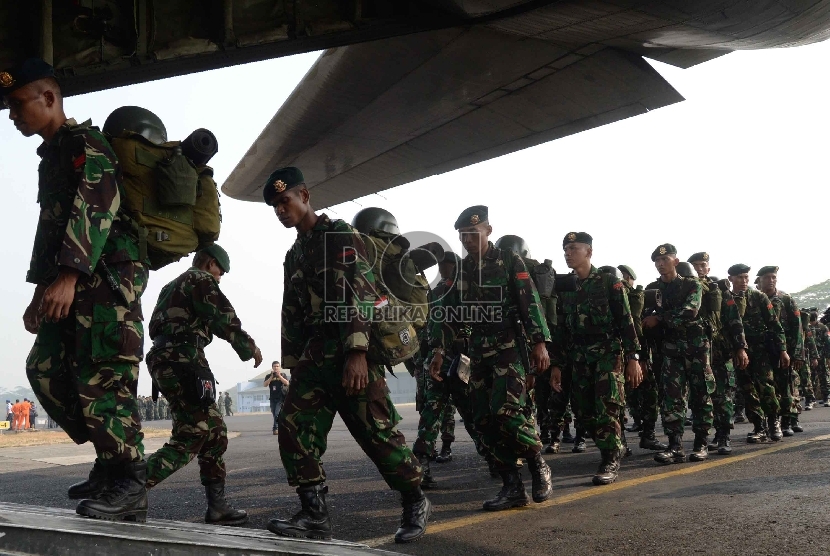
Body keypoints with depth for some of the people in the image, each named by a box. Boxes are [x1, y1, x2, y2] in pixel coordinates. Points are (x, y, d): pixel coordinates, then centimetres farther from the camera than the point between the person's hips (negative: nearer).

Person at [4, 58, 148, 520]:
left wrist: (69, 275, -30)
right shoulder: (52, 154, 26)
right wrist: (42, 289, 25)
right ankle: (111, 461, 12)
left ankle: (129, 486, -8)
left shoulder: (83, 142, -5)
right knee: (46, 369, 7)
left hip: (108, 275, -10)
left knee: (103, 378, -14)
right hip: (73, 285, 10)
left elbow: (96, 206, -20)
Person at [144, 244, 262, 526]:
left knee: (214, 432, 10)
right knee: (191, 437, -13)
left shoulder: (171, 287, 28)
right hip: (182, 362, -10)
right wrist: (250, 348, 3)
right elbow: (225, 319, -9)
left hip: (163, 362, 10)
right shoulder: (200, 280, -1)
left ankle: (217, 505, 9)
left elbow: (155, 328, 28)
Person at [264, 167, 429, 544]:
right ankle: (315, 516, -1)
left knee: (377, 433, -5)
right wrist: (293, 366, 17)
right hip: (315, 355, 8)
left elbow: (357, 293, -15)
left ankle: (415, 504, 14)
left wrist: (357, 352, -25)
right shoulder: (294, 255, 22)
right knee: (294, 428, -6)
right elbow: (291, 315, 23)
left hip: (352, 351, -7)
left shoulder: (340, 235, -3)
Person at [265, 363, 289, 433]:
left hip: (281, 398, -3)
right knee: (275, 415, 7)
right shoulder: (269, 376, 10)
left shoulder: (282, 375, 8)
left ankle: (275, 428, -14)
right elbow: (265, 384, -5)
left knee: (277, 414, -17)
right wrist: (271, 377, -13)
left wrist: (279, 376, -14)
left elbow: (287, 383, -7)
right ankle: (280, 428, 19)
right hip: (273, 399, 3)